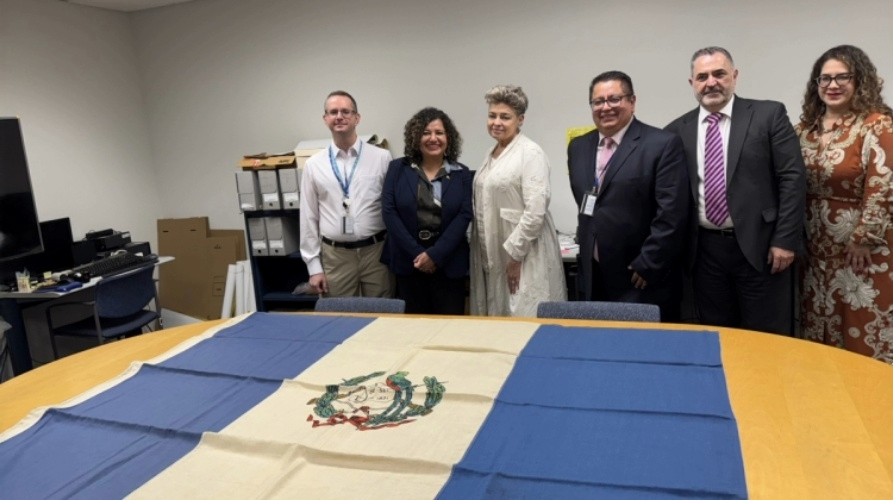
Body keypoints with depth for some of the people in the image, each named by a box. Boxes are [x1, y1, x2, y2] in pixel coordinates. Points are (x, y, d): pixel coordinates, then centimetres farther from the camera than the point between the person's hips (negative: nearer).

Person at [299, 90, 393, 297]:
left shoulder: (382, 158, -2)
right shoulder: (313, 164, 4)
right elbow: (309, 218, 5)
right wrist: (314, 267, 2)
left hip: (376, 252, -1)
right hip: (335, 255, 1)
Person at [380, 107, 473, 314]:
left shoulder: (461, 173, 4)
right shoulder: (398, 169, 4)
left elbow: (464, 216, -4)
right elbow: (388, 211, -3)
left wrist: (435, 254, -14)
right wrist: (416, 253, -11)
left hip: (448, 263, 0)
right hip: (408, 261, 0)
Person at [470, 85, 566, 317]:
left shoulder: (530, 153, -11)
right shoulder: (492, 154, 14)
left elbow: (536, 210, -19)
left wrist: (514, 254, -17)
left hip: (522, 256, -8)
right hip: (493, 255, 8)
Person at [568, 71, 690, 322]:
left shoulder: (663, 144, -8)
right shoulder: (578, 147, 11)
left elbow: (672, 215, -14)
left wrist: (647, 266, -15)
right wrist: (585, 258, 13)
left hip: (645, 281, -5)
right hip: (594, 278, 5)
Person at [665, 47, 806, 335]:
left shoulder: (769, 115, -1)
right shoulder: (678, 130, 6)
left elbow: (793, 178, -4)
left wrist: (785, 240, -10)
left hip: (759, 246, -2)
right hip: (705, 250, 3)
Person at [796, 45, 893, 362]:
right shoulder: (806, 126, 7)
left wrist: (862, 240, -16)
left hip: (861, 247, -5)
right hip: (817, 248, 6)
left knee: (863, 330, 4)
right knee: (820, 331, 15)